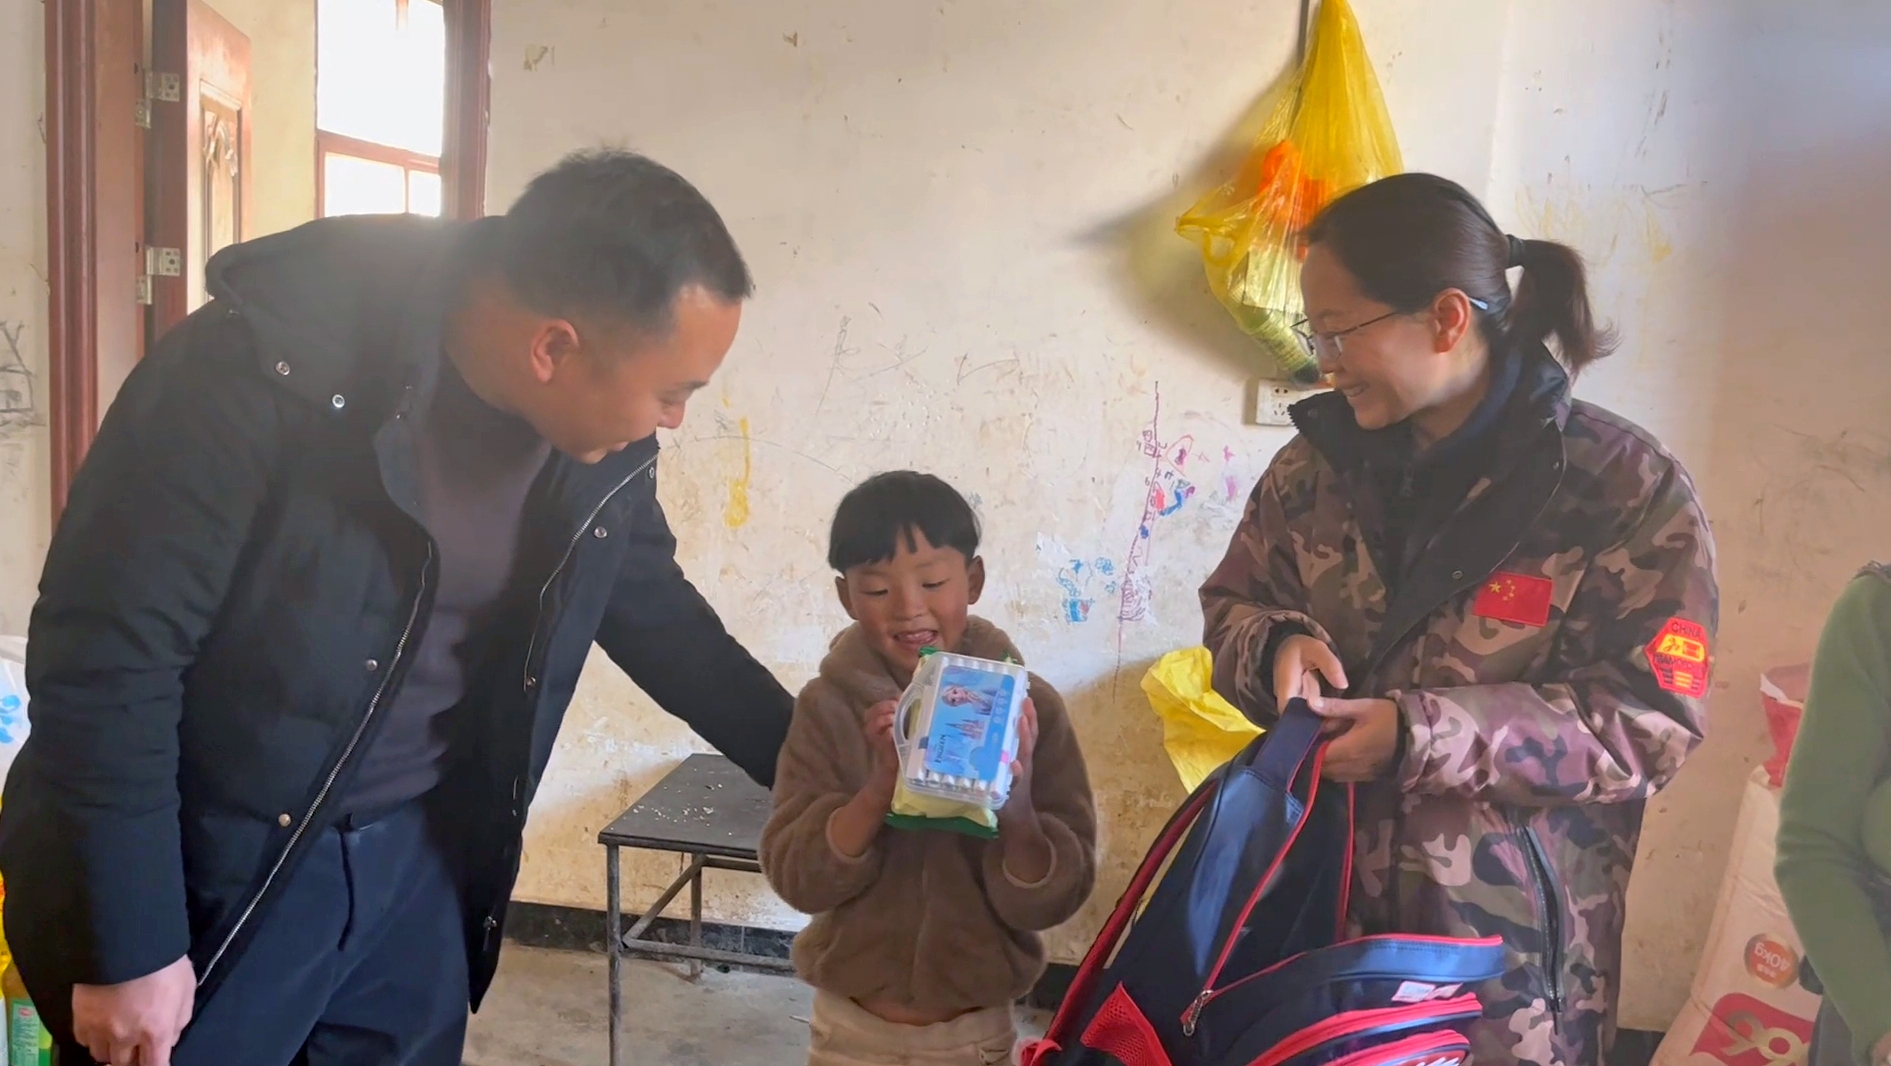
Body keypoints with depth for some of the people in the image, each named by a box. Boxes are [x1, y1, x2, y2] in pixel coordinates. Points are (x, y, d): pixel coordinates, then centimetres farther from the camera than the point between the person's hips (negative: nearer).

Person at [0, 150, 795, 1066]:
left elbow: (658, 617, 10)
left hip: (419, 858, 5)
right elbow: (106, 645, -22)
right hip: (208, 867, -5)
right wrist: (127, 947, -17)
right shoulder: (270, 365, -25)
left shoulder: (602, 449, -7)